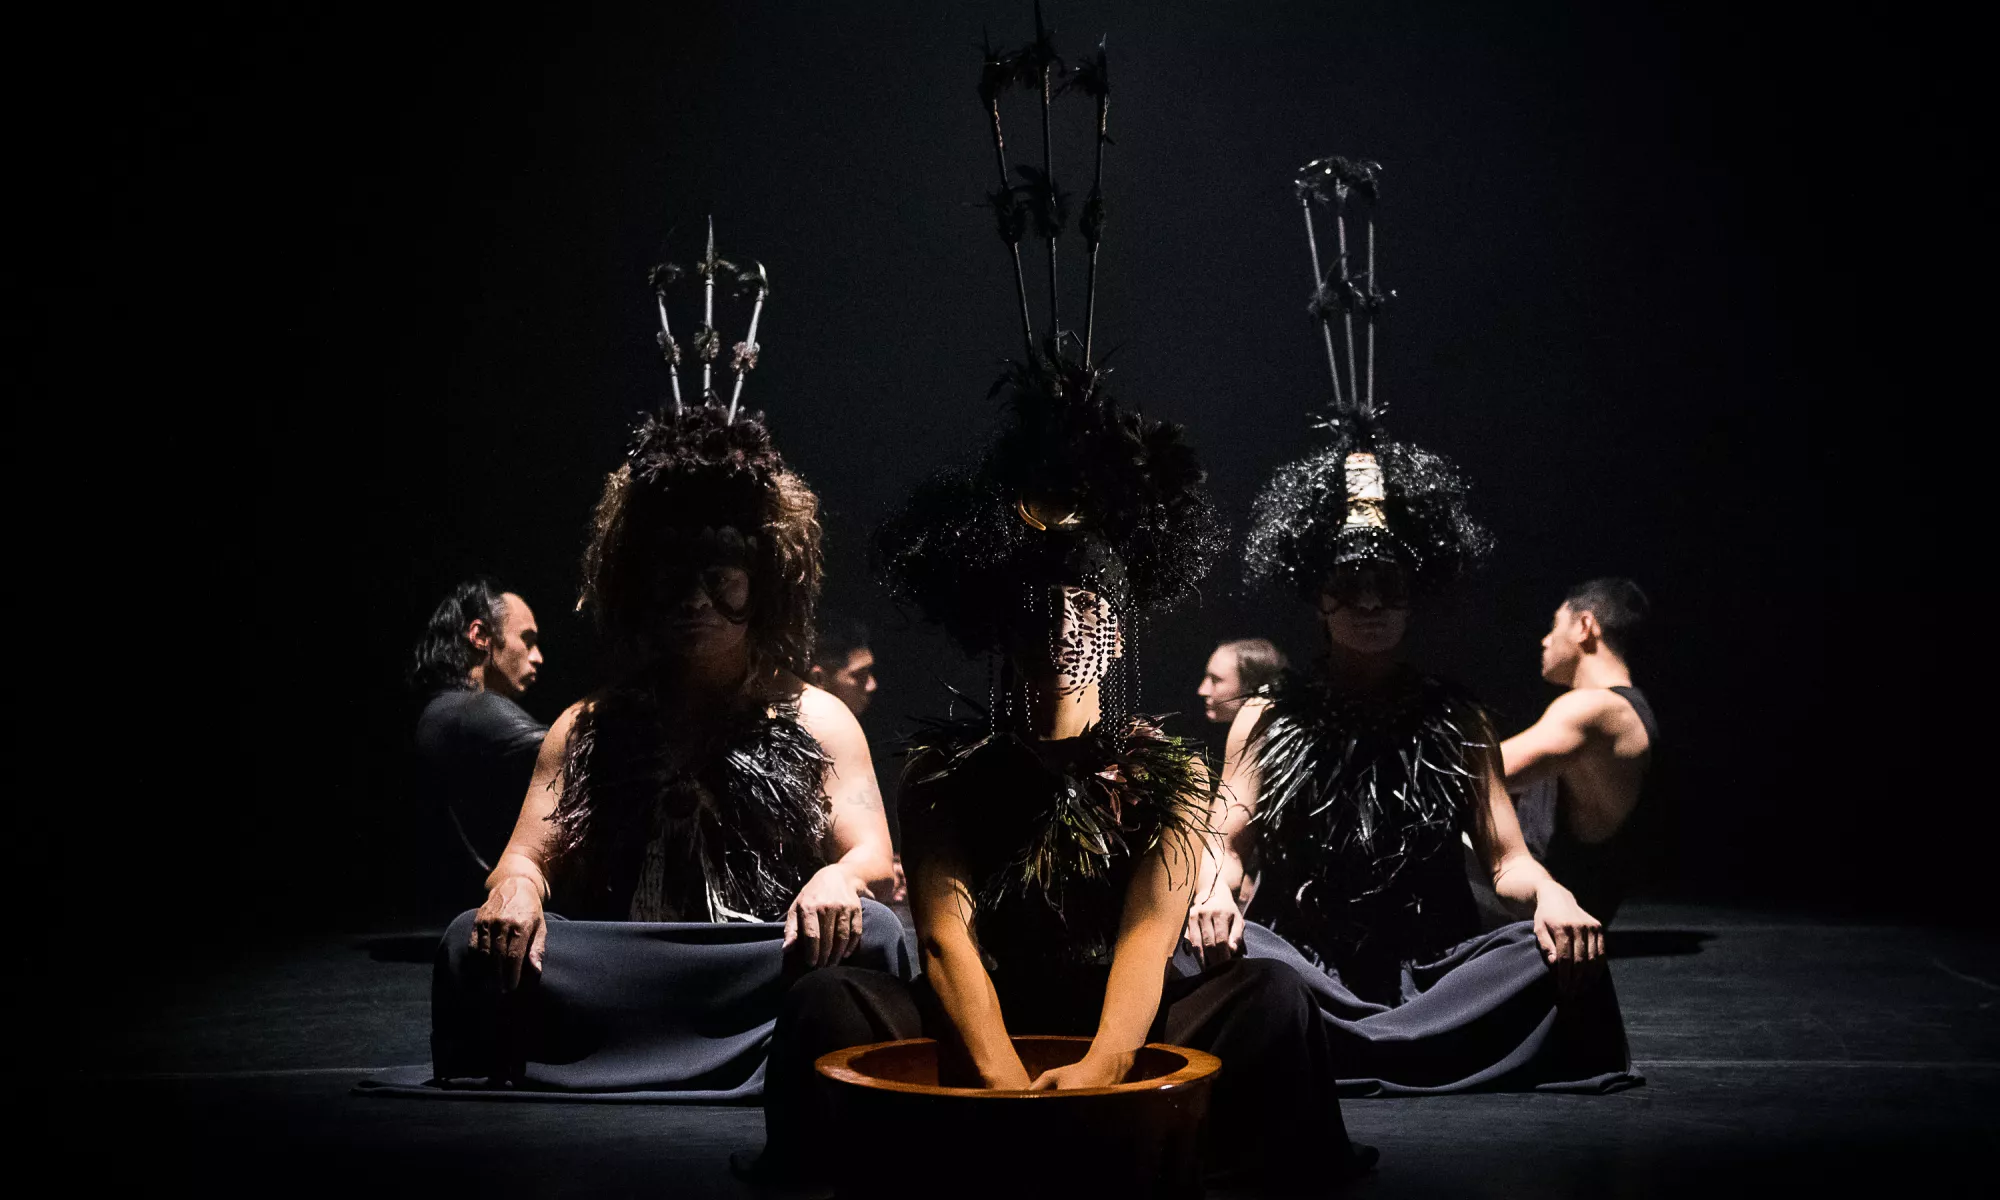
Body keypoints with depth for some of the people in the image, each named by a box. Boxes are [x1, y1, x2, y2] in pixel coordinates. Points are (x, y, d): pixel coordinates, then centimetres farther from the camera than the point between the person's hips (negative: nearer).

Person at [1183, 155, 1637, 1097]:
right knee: (1214, 951, -31)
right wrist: (1214, 888, -21)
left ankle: (1350, 1050, -24)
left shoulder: (1454, 717, 8)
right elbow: (1226, 840, 3)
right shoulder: (1270, 717, 7)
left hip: (1434, 968, 1)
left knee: (1569, 952, -24)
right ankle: (1411, 1051, -22)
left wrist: (1550, 892, -18)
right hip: (1304, 967, -1)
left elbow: (1504, 852, 5)